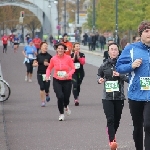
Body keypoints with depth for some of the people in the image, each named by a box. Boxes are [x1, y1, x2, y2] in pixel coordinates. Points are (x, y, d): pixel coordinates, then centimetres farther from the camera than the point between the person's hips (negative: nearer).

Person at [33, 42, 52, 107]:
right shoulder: (38, 56, 3)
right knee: (42, 88, -7)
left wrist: (48, 64, -16)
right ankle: (43, 101, 5)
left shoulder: (49, 56, 0)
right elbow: (34, 64, 9)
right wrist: (36, 64, -13)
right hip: (40, 74, 1)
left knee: (46, 88, -5)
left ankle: (47, 94, 32)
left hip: (47, 74, -1)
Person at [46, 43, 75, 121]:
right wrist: (47, 75, -7)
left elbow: (73, 68, -2)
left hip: (67, 80, 0)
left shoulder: (68, 58, -7)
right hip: (57, 80, 0)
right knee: (60, 96, -16)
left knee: (66, 97, 4)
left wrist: (68, 74, -20)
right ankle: (61, 114, 6)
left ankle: (66, 107, 45)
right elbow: (49, 68, 10)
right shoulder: (53, 59, -4)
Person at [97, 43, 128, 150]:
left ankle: (111, 133, 39)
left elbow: (129, 78, -7)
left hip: (119, 97, 0)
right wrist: (100, 80, 1)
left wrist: (120, 75, -21)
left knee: (117, 120, 11)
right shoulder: (104, 65, 4)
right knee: (110, 119, -13)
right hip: (107, 97, 0)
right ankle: (112, 140, -18)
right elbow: (99, 75, 22)